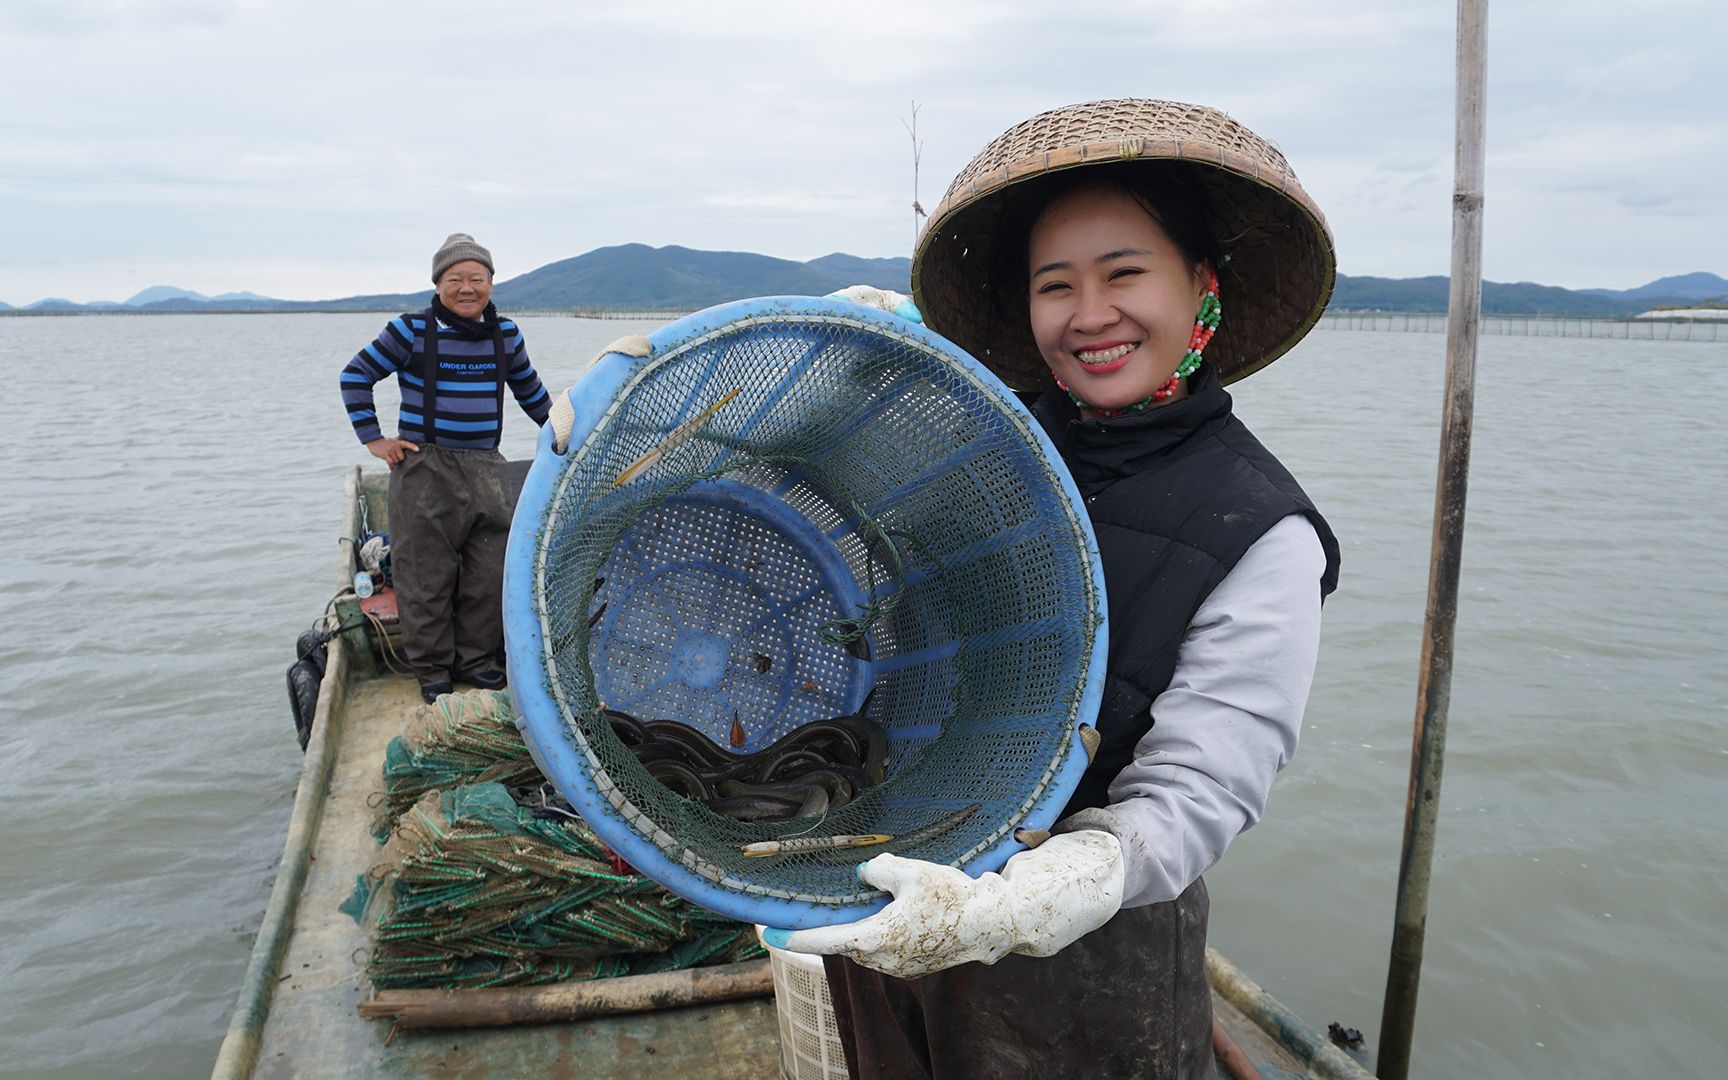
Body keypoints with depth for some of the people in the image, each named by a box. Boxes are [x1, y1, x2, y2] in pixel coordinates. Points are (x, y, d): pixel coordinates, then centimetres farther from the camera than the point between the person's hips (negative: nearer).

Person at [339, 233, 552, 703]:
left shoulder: (506, 334, 9)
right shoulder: (412, 330, -3)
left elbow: (529, 388, 27)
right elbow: (356, 375, 6)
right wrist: (373, 439, 0)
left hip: (486, 469, 4)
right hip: (425, 468, -4)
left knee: (490, 572, 4)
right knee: (426, 573, 0)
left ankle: (475, 658, 20)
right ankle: (431, 670, 13)